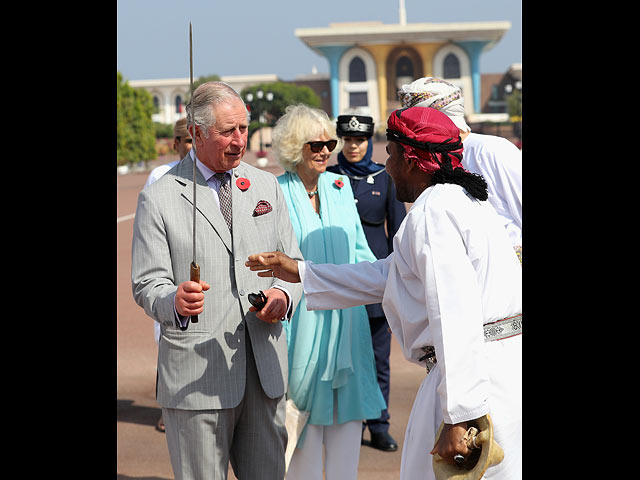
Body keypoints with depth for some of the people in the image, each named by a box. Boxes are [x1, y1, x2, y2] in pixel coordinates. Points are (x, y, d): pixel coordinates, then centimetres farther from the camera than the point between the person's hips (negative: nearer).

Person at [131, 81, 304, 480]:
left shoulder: (266, 186, 12)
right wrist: (174, 300, -27)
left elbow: (292, 263, 16)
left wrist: (284, 295, -6)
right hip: (197, 373, -4)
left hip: (264, 369, 4)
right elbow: (147, 285, -4)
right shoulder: (158, 198, -2)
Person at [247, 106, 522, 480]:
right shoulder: (460, 200, 21)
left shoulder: (433, 212, -12)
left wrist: (458, 416, -25)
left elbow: (456, 316, -22)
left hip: (478, 375, -10)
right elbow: (385, 276, 28)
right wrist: (298, 271, 30)